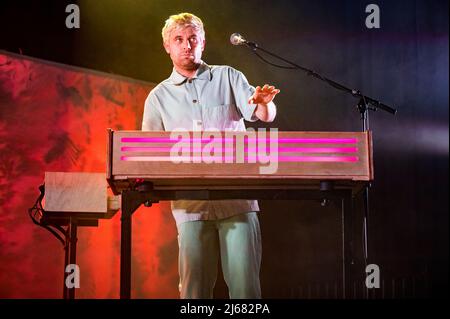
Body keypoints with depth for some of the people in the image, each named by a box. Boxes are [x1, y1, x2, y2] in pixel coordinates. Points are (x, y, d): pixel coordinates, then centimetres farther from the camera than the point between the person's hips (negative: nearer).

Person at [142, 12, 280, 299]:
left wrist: (264, 103, -25)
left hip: (238, 199, -1)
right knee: (194, 287, 0)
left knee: (245, 285, -5)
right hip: (191, 204, 1)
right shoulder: (159, 97, 14)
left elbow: (264, 115, -2)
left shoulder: (228, 77, 11)